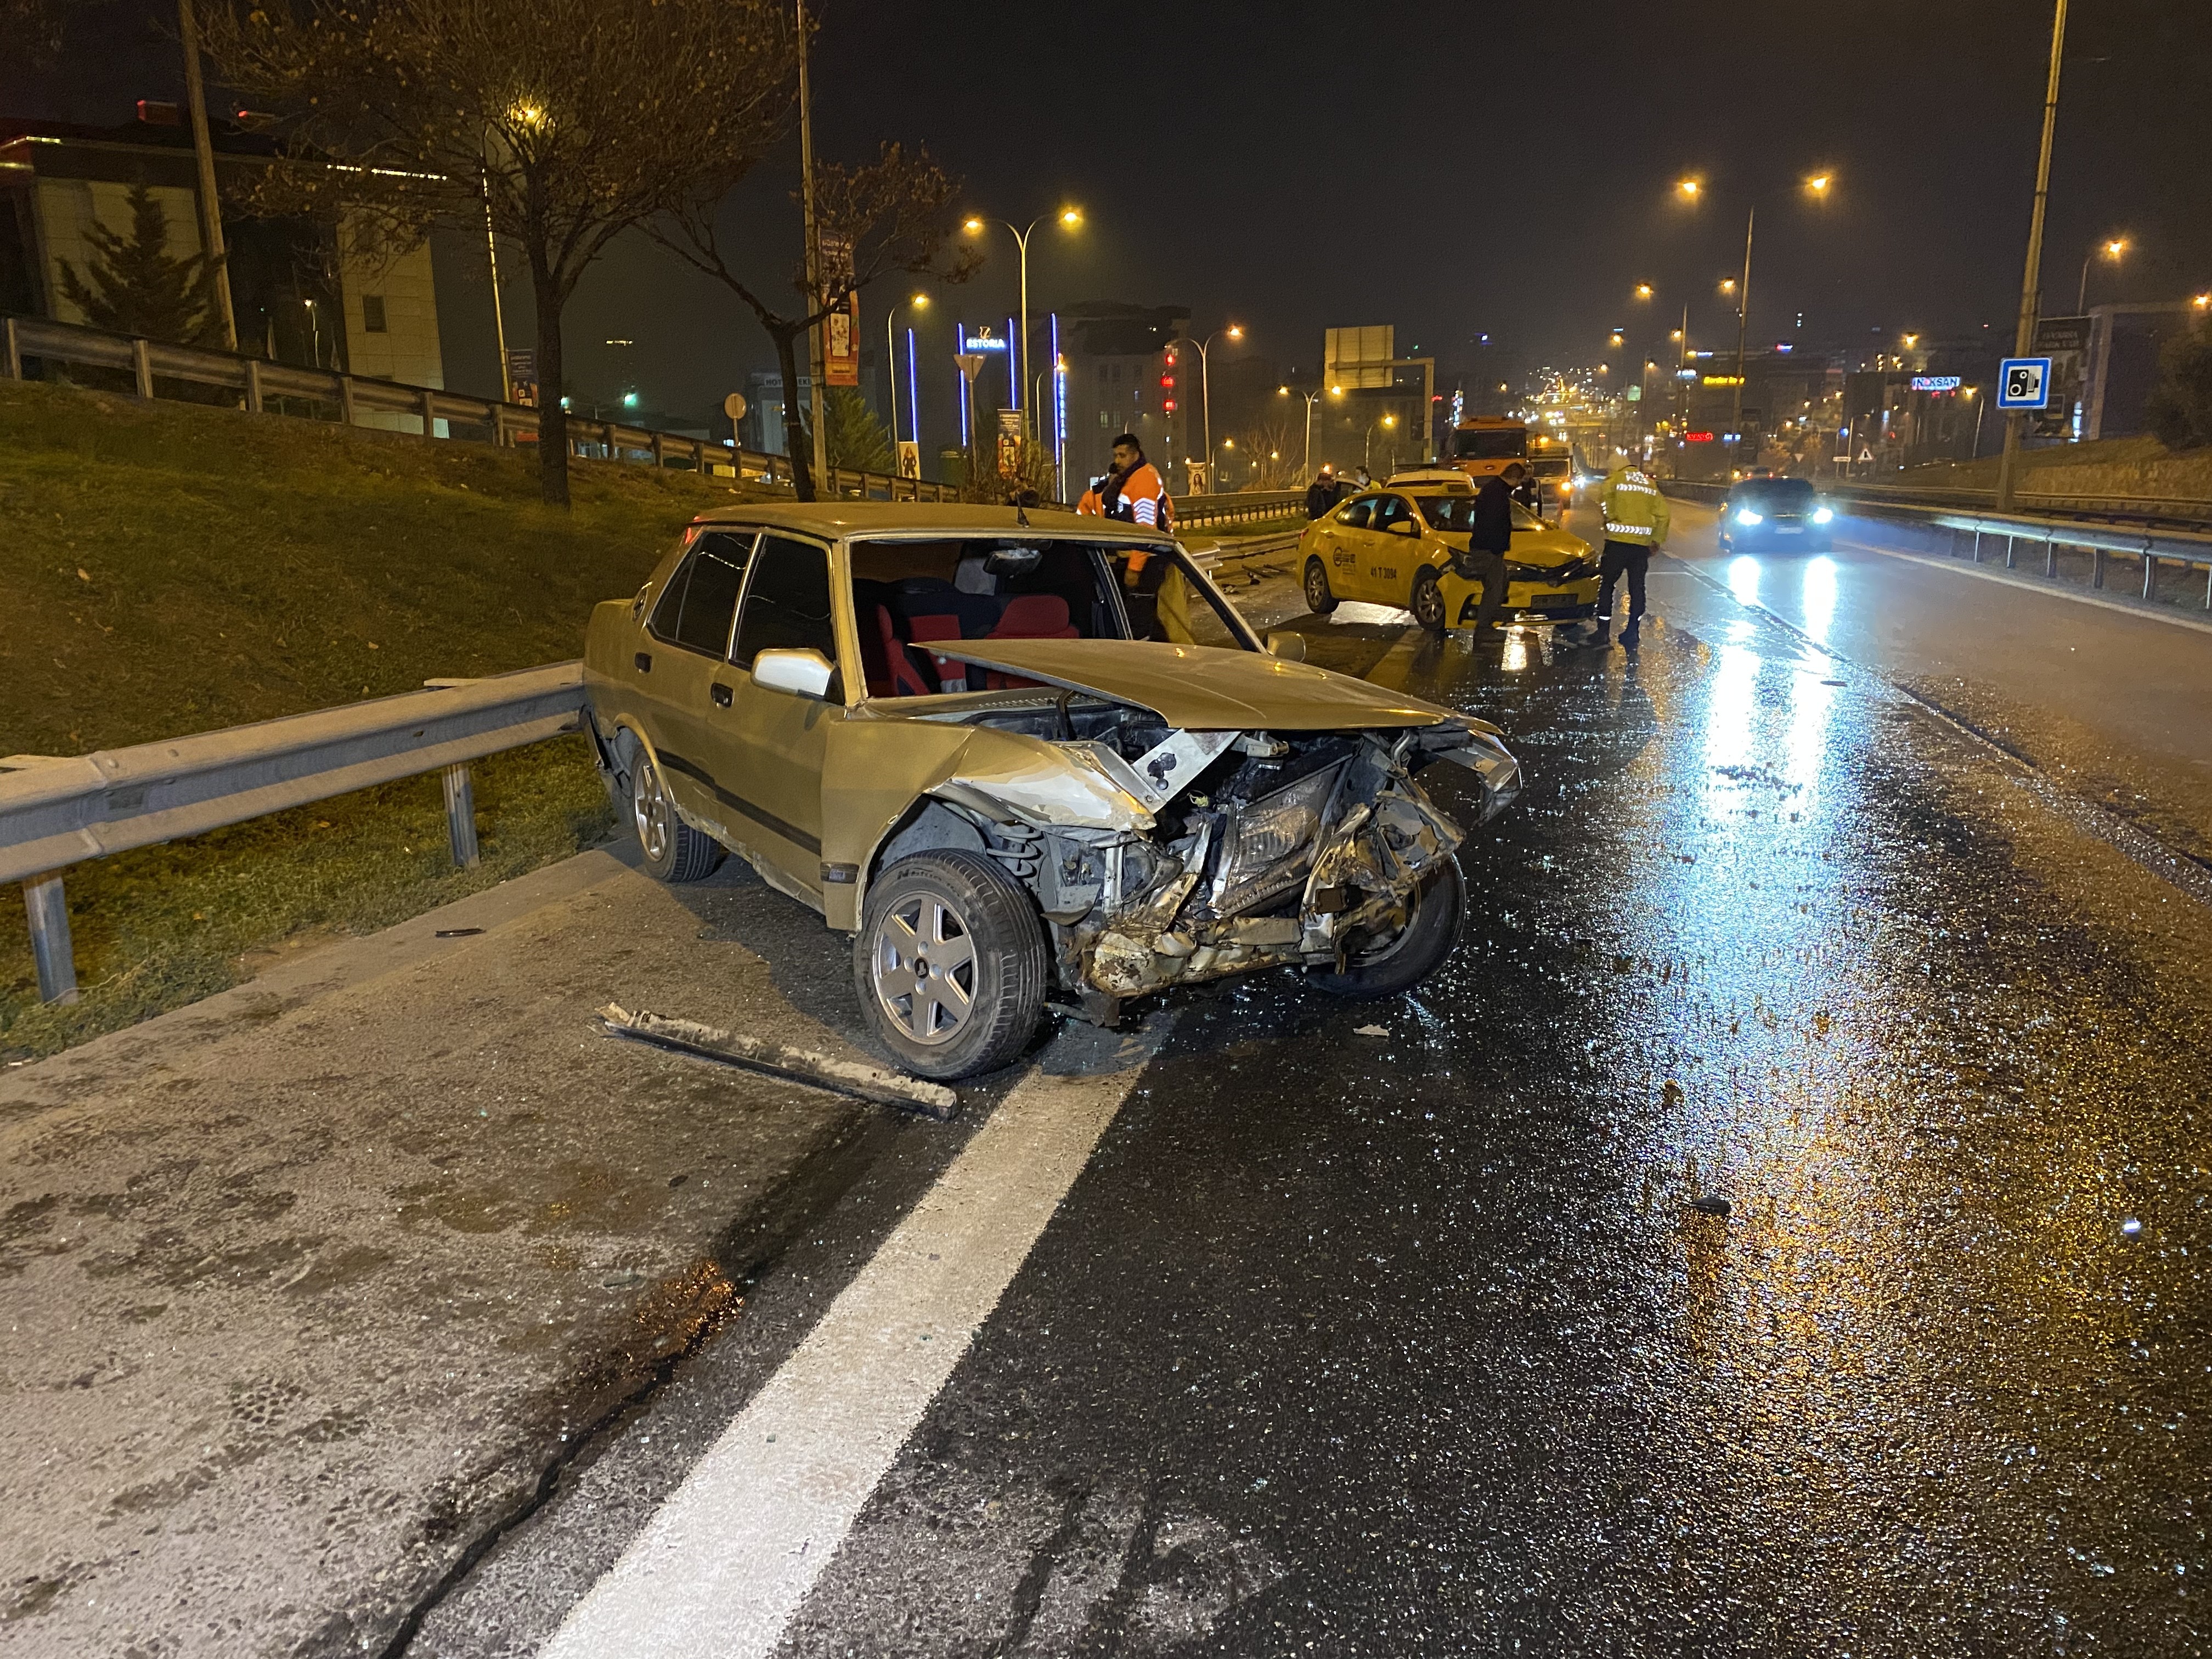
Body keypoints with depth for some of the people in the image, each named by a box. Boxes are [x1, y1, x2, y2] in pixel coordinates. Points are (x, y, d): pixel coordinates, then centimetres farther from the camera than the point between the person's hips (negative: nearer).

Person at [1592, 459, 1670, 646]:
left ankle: (1603, 631, 1)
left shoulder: (1614, 478, 1)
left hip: (1618, 541, -4)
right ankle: (1632, 632, 10)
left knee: (1606, 584, 5)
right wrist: (1658, 540, 18)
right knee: (1637, 586, 10)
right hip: (1643, 543, 5)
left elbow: (1605, 504, -15)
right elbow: (1662, 513, 12)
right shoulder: (1650, 483, 15)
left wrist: (1611, 520, 2)